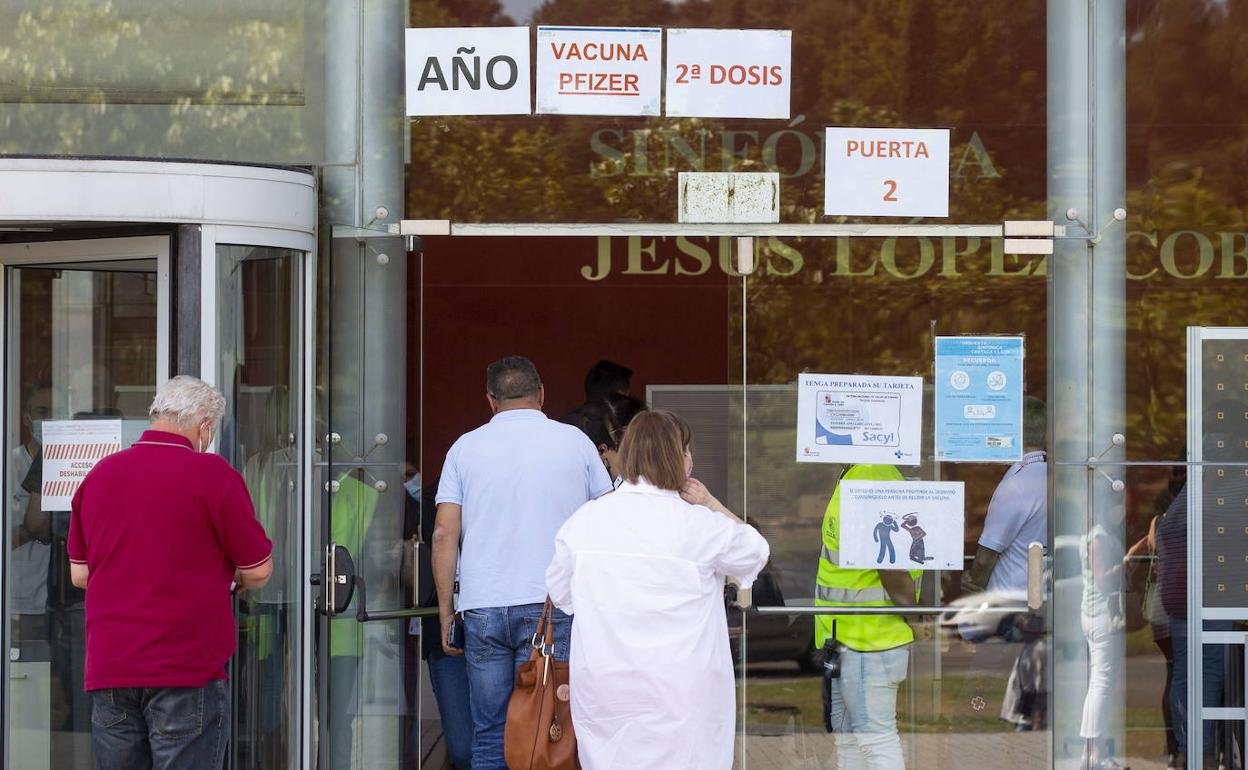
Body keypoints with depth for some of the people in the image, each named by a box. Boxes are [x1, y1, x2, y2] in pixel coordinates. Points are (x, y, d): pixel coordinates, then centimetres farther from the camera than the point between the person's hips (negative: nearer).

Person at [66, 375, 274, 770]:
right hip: (186, 670, -5)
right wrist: (229, 577, 18)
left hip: (108, 671, 5)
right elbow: (258, 571, -4)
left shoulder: (99, 474, 8)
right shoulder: (212, 474, -9)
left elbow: (79, 573, 15)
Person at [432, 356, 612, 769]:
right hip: (552, 606, -1)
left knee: (489, 735, 7)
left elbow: (444, 534, 2)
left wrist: (446, 612, 6)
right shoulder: (574, 442, 6)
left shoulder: (465, 447, 7)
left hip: (482, 609, 1)